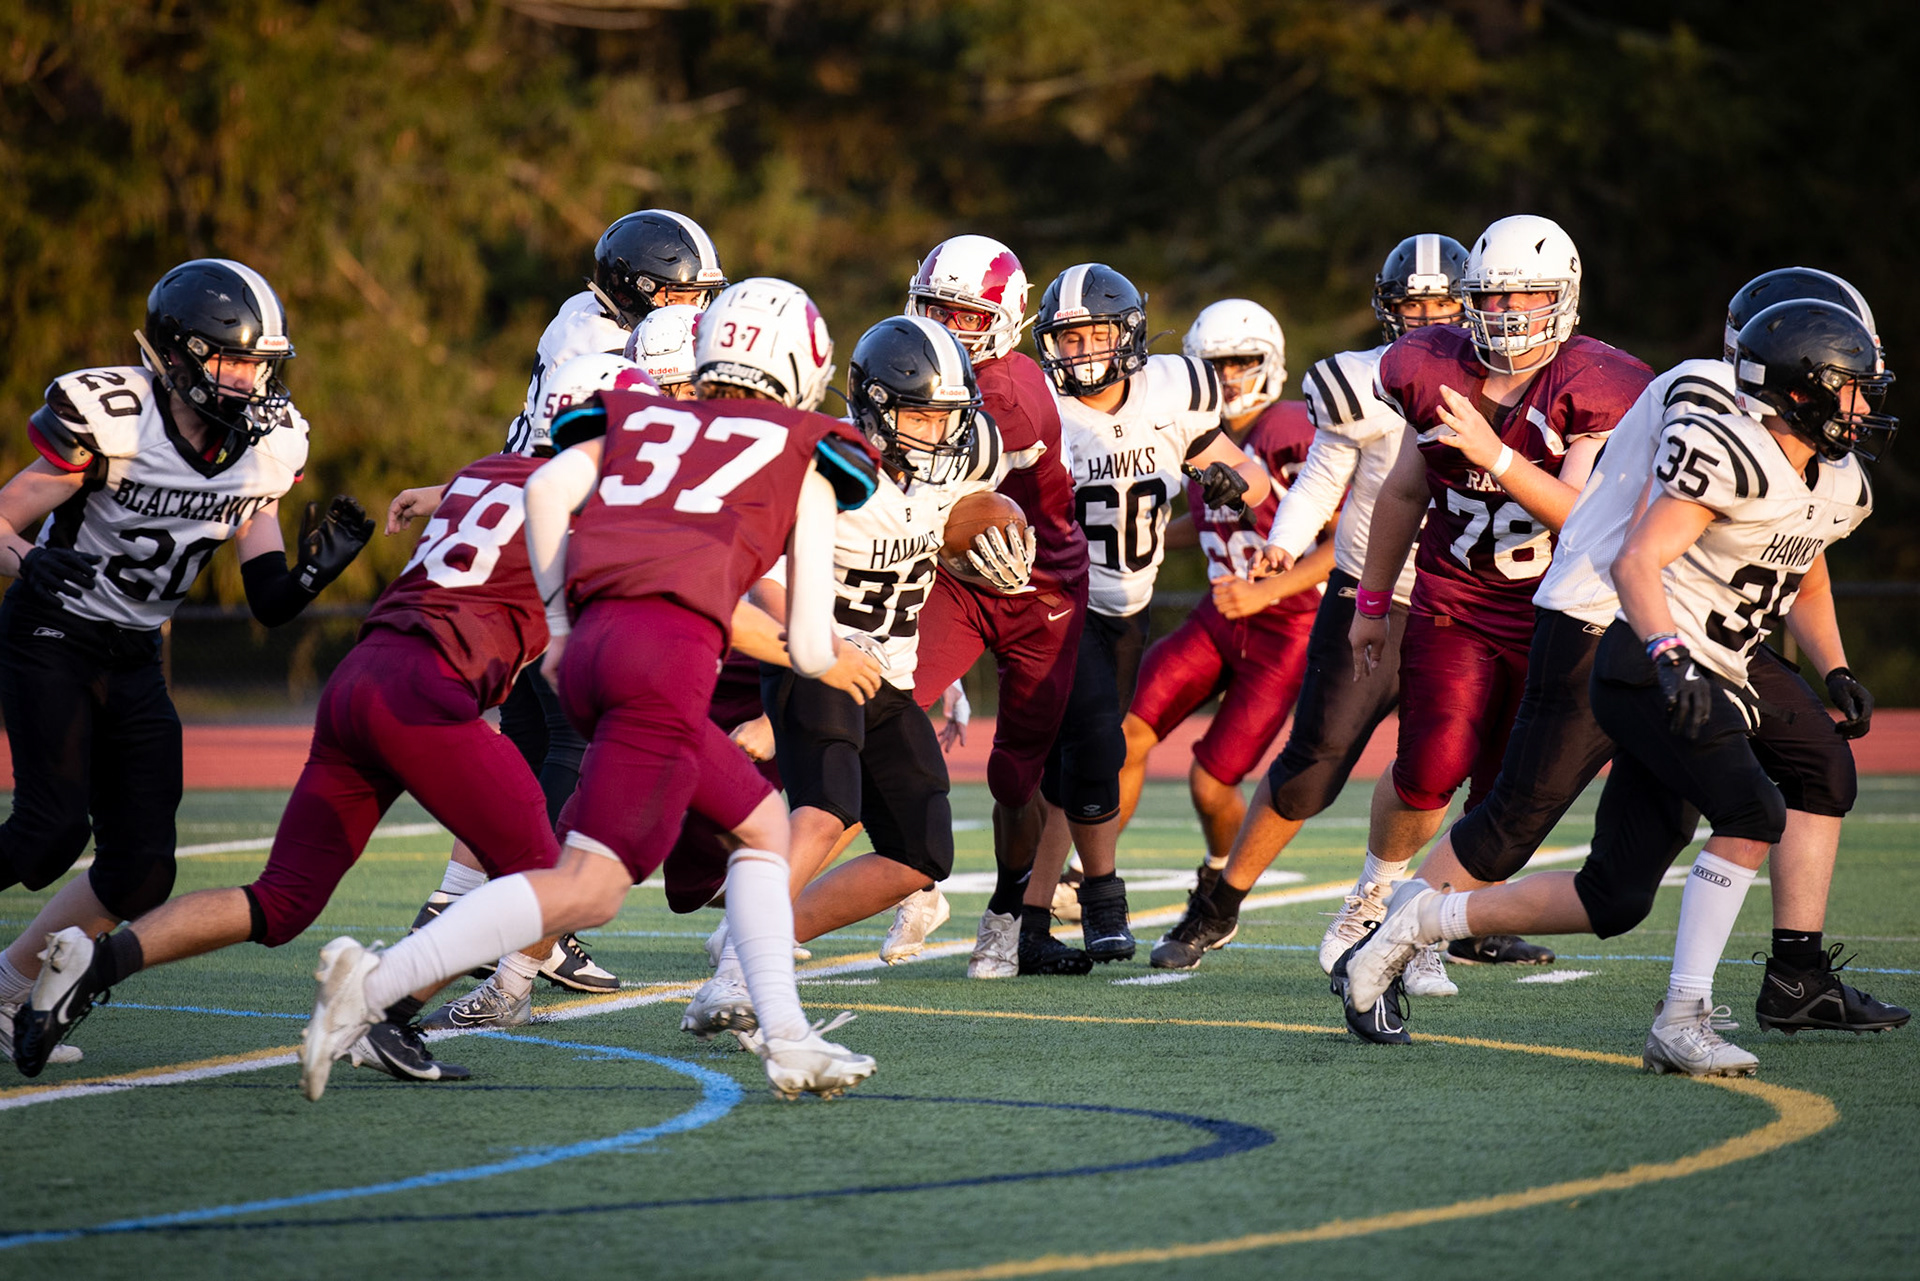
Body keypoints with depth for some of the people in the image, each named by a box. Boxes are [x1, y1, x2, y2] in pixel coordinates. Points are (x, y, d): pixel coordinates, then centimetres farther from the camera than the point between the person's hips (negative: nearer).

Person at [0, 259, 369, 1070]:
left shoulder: (263, 449, -2)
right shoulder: (111, 421, -20)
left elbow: (270, 602, 0)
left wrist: (318, 569, -20)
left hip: (133, 664, 6)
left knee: (140, 873, -2)